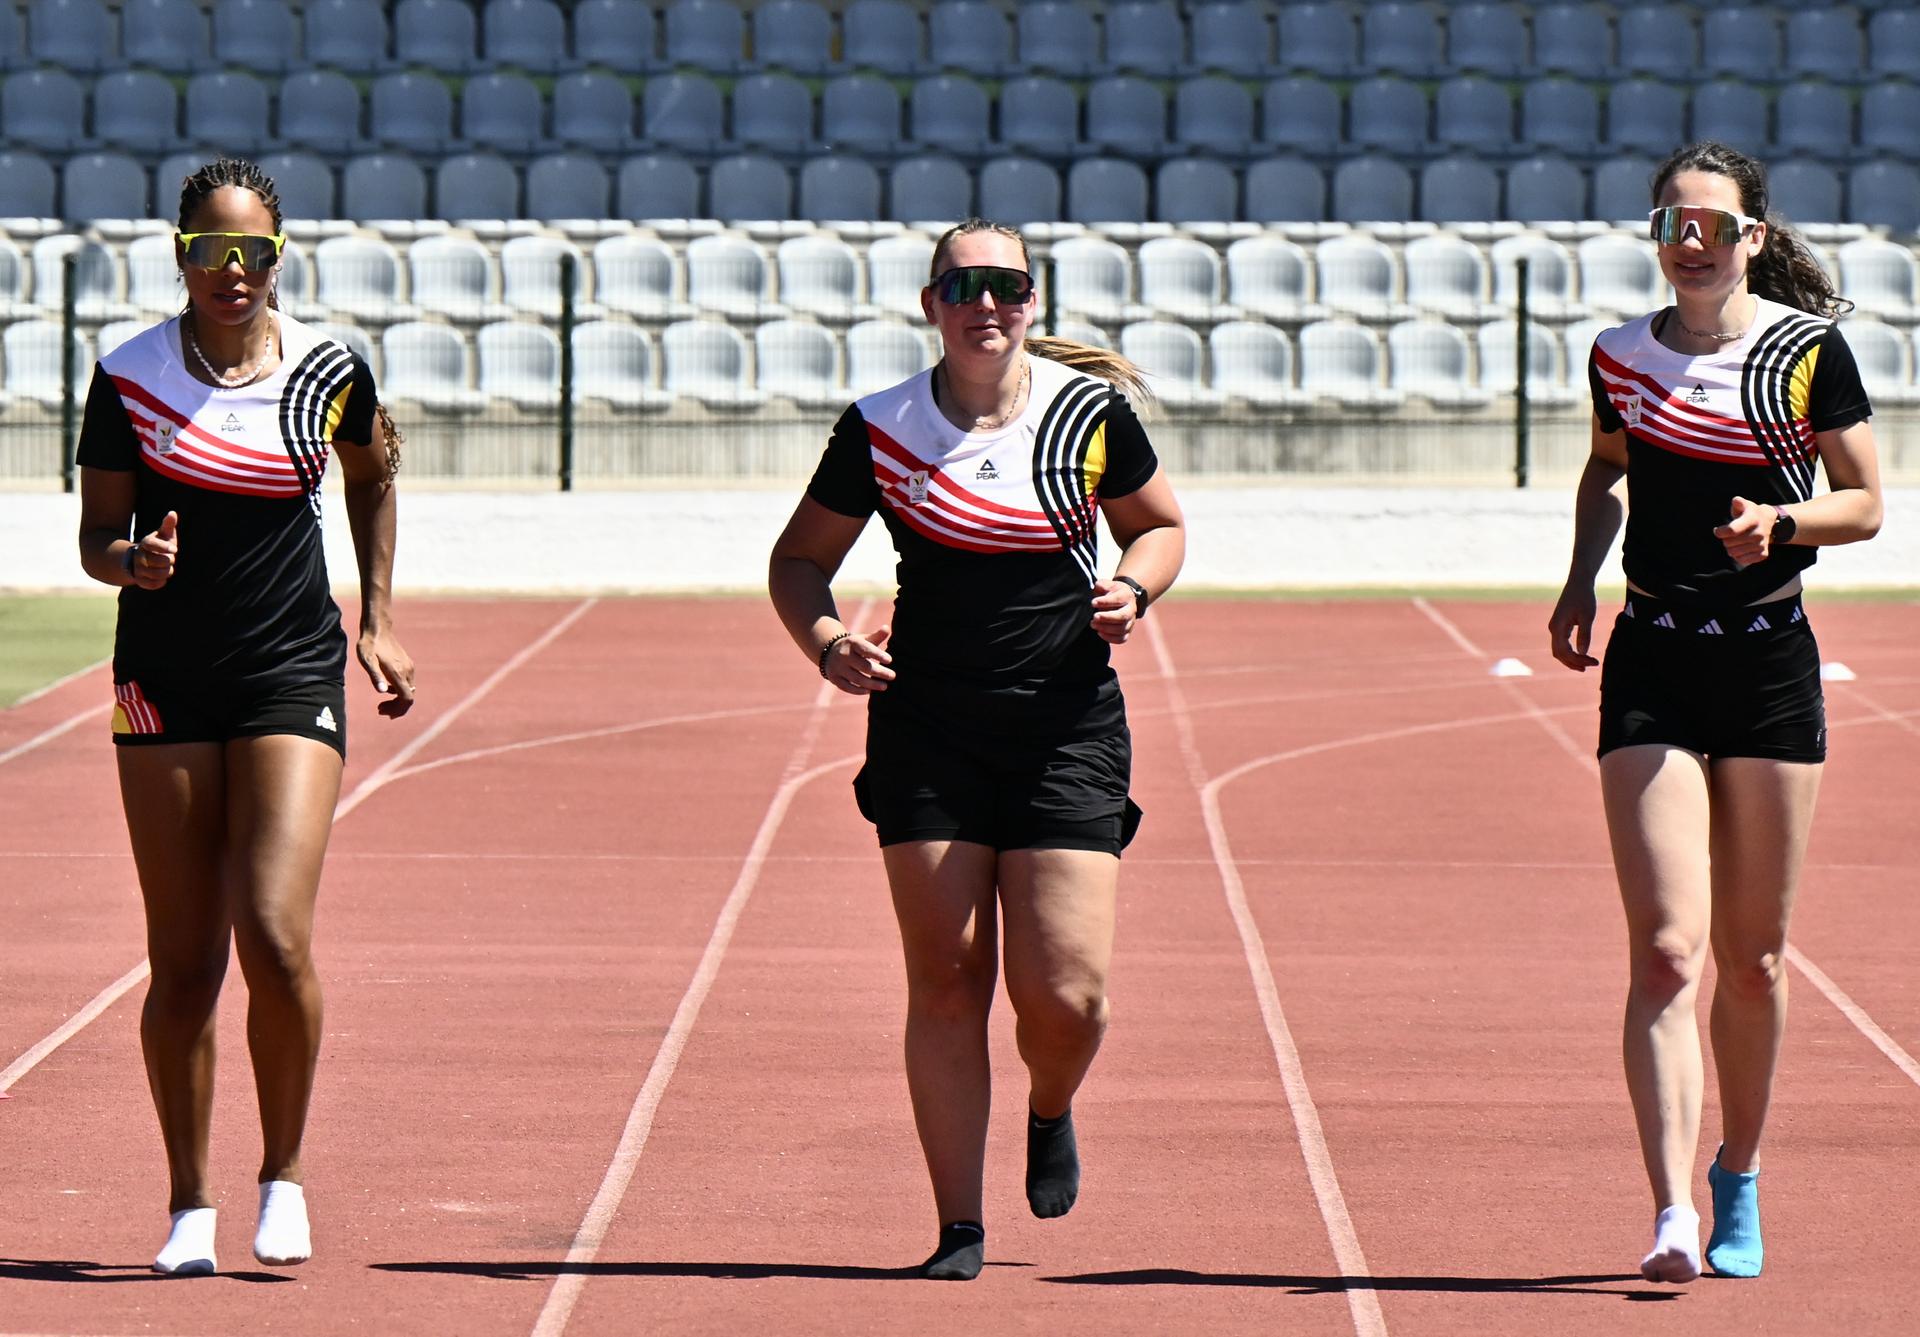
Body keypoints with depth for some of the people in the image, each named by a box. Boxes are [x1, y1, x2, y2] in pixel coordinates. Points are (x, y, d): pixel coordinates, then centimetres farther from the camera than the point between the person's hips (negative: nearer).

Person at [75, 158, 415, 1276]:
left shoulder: (329, 374, -1)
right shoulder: (130, 377, -3)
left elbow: (376, 471, 20)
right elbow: (97, 537, 3)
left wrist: (379, 618, 17)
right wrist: (134, 559, -19)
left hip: (294, 678, -1)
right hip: (166, 680, 1)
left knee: (275, 938, -15)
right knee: (184, 963, 2)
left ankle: (286, 1172, 5)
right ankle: (191, 1204, 15)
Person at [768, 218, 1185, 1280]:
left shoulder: (1090, 411, 0)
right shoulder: (881, 428, -1)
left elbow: (1161, 525, 16)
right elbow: (800, 558, 9)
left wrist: (1133, 587, -6)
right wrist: (827, 642, -11)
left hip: (1068, 731, 0)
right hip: (927, 730, 0)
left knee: (1065, 993, -8)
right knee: (945, 981, -3)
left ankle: (1051, 1114, 26)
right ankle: (960, 1226, 6)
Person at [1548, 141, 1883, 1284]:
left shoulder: (1809, 350, -4)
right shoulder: (1623, 354, 4)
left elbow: (1865, 503, 2)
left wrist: (1780, 520, -17)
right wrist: (1581, 581, 7)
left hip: (1771, 666, -1)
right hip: (1651, 667, 1)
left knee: (1754, 959, 8)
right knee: (1667, 951, -12)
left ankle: (1740, 1187, 28)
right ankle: (1673, 1215, -20)